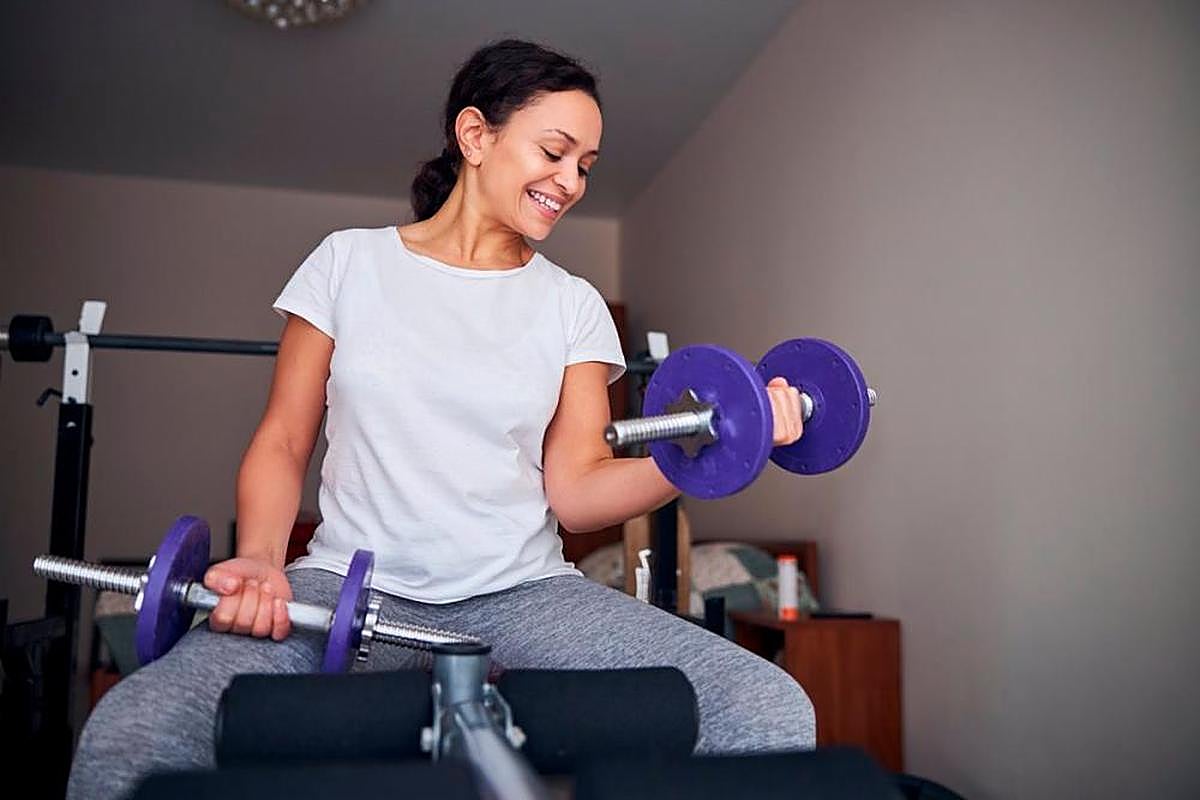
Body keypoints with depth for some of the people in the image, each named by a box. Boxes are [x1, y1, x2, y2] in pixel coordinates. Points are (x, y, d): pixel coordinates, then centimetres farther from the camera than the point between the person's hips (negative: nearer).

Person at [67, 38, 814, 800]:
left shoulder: (574, 306, 9)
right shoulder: (350, 261, 7)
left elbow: (575, 490, 2)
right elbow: (282, 441, 7)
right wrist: (261, 559, -12)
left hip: (522, 593, 2)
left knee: (775, 713, -22)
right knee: (125, 737, -30)